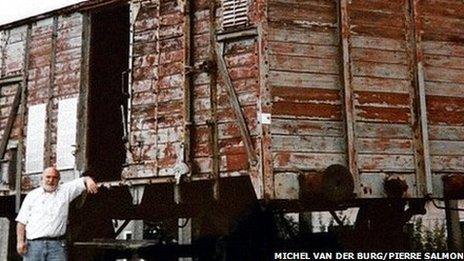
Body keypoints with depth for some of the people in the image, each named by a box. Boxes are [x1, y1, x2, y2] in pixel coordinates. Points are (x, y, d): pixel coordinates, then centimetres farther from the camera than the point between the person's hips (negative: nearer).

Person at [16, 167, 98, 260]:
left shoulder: (65, 191, 12)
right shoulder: (32, 195, 13)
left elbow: (82, 181, 2)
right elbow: (21, 221, 10)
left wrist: (88, 180, -23)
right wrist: (20, 241, 0)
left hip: (57, 245, -1)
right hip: (33, 244, 1)